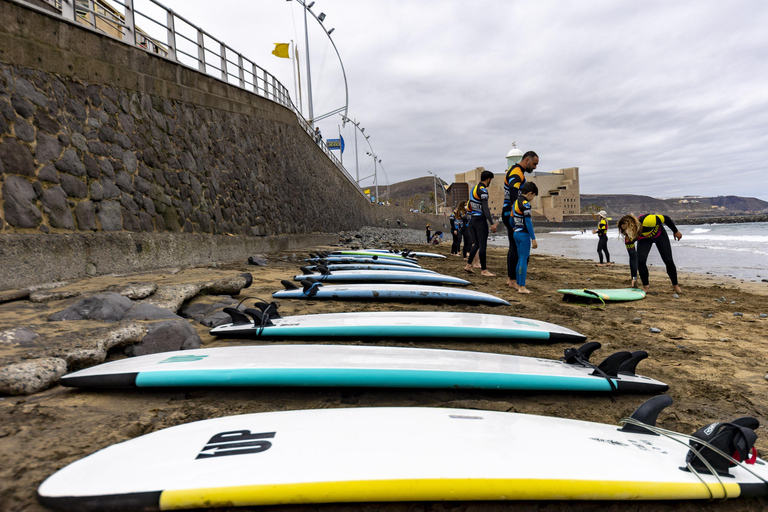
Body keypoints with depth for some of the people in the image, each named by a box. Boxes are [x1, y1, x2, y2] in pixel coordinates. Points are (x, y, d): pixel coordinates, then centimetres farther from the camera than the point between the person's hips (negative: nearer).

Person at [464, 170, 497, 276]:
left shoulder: (474, 188, 14)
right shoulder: (483, 190, -14)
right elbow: (485, 208, -22)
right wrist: (492, 224, -26)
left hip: (473, 219, 9)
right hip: (480, 220, -9)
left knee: (476, 244, 16)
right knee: (482, 245, -3)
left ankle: (468, 265, 19)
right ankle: (483, 270, 1)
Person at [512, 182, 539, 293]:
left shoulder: (515, 203, 12)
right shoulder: (525, 204, -15)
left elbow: (511, 219, 19)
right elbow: (528, 223, -18)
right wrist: (533, 239, -15)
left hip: (516, 233, 9)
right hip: (524, 234, -9)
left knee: (520, 259, 15)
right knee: (523, 260, -5)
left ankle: (518, 284, 19)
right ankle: (522, 287, -2)